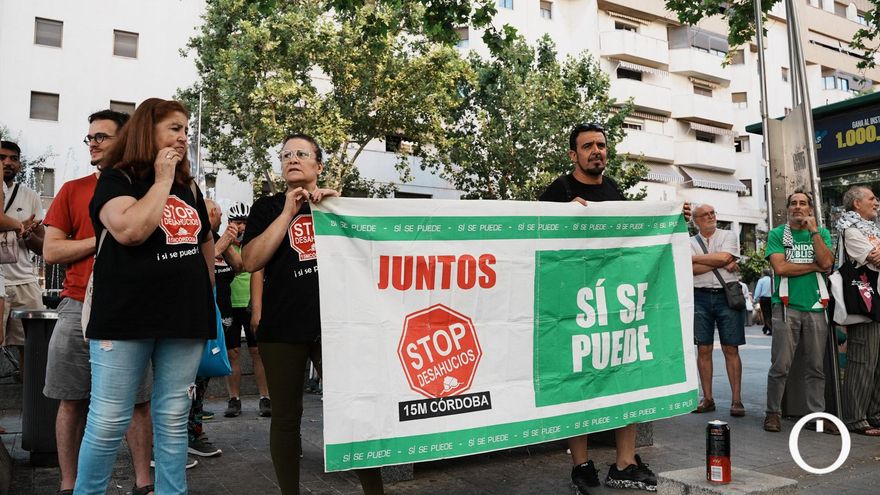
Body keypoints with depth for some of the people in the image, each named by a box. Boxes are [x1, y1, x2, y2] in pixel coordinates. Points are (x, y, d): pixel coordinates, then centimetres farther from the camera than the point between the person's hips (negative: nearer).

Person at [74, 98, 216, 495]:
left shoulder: (189, 187, 16)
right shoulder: (116, 178, 0)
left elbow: (205, 242, 26)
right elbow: (130, 230, -20)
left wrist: (205, 292, 18)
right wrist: (162, 180, -9)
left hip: (184, 317, 5)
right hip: (125, 316, -4)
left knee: (172, 422, 9)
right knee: (108, 423, 1)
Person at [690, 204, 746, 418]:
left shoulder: (729, 236, 8)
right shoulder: (690, 243, 11)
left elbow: (724, 257, -11)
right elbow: (690, 270, -6)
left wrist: (694, 257, -4)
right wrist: (721, 263, -7)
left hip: (727, 296, -1)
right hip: (701, 297, 1)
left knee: (731, 350, -1)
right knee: (703, 350, 3)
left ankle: (736, 400, 3)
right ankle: (707, 399, 11)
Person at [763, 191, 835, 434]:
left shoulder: (822, 233, 14)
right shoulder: (777, 234, 6)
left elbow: (826, 262, -5)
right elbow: (780, 267, -9)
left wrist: (813, 230, -4)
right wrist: (814, 266, -2)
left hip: (815, 306, 3)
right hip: (787, 306, -3)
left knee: (816, 366, 6)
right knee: (781, 365, -3)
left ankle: (817, 414, 15)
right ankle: (773, 413, 7)